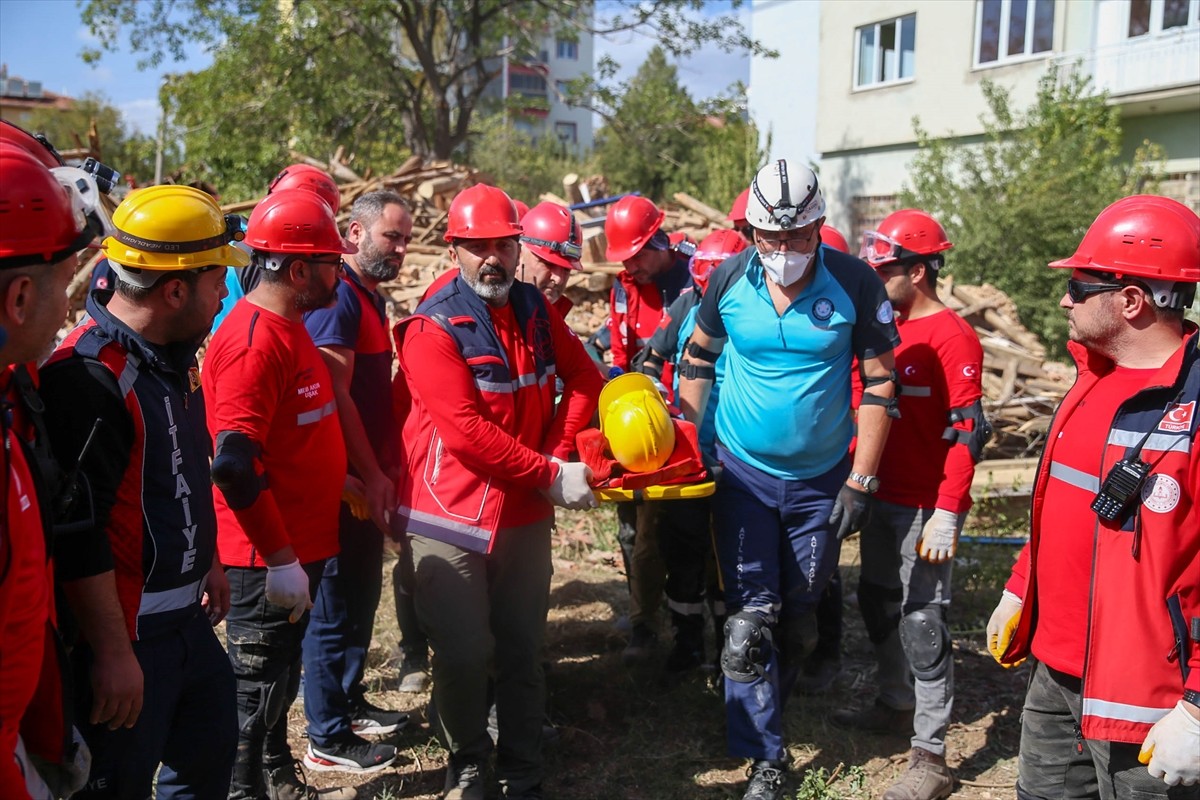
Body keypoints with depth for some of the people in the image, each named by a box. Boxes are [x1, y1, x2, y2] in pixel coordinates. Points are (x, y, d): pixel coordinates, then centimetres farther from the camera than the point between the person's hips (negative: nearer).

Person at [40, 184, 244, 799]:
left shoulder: (174, 357, 7)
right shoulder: (90, 377, -23)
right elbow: (78, 535, -24)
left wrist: (209, 562, 24)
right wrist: (113, 653, -21)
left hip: (187, 614, 9)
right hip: (125, 633, -9)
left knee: (211, 748, 22)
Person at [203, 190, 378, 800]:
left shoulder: (289, 326, 9)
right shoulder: (254, 341, -23)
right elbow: (233, 465, -29)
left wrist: (336, 478, 17)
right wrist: (280, 559, -26)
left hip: (301, 541, 10)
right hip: (270, 557, -10)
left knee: (283, 665, 24)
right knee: (257, 681, 6)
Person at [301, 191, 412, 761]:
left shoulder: (372, 298, 15)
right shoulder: (338, 297, -16)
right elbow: (336, 393, -21)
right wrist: (371, 475, -18)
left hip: (370, 478, 10)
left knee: (363, 593, 19)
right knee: (336, 607, 1)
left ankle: (350, 702, 35)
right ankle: (328, 740, 14)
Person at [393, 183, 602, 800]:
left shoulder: (535, 310, 5)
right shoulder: (432, 328, -13)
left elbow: (584, 379, 12)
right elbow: (466, 431, -21)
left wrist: (558, 452, -3)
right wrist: (551, 477, -18)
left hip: (525, 512, 5)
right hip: (452, 516, -4)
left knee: (522, 648, 12)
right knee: (464, 652, 3)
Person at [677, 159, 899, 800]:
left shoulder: (856, 284, -12)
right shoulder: (729, 279, -8)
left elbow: (880, 384, -7)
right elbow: (697, 358, 8)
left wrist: (860, 481, -8)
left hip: (821, 479, 0)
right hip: (742, 474, 0)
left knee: (798, 615, 14)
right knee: (751, 620, -2)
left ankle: (767, 706, 40)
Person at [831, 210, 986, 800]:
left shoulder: (952, 338, -15)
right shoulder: (886, 328, 10)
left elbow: (968, 432, -18)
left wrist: (946, 516, -21)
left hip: (927, 507, -8)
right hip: (883, 498, 8)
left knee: (922, 623, -4)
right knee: (878, 605, 18)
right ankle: (895, 707, 37)